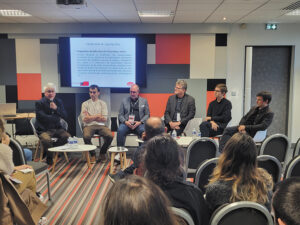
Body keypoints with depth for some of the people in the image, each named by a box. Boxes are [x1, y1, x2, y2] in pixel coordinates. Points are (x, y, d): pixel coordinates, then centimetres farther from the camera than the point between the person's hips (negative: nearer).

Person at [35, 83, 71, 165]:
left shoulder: (58, 102, 12)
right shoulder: (39, 103, -2)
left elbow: (65, 116, 3)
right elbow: (43, 117, -13)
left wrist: (56, 108, -14)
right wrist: (57, 118, -7)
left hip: (57, 128, 5)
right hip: (44, 129, -4)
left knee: (67, 136, -21)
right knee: (46, 139, -34)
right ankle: (49, 158, -6)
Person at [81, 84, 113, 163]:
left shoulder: (102, 103, 13)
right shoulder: (85, 104, 11)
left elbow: (104, 119, 1)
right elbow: (85, 119, -1)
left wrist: (90, 117, -2)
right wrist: (97, 116, 0)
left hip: (100, 125, 1)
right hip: (89, 125, -1)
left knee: (110, 136, -28)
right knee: (86, 137, -35)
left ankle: (102, 153, 2)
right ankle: (92, 154, -6)